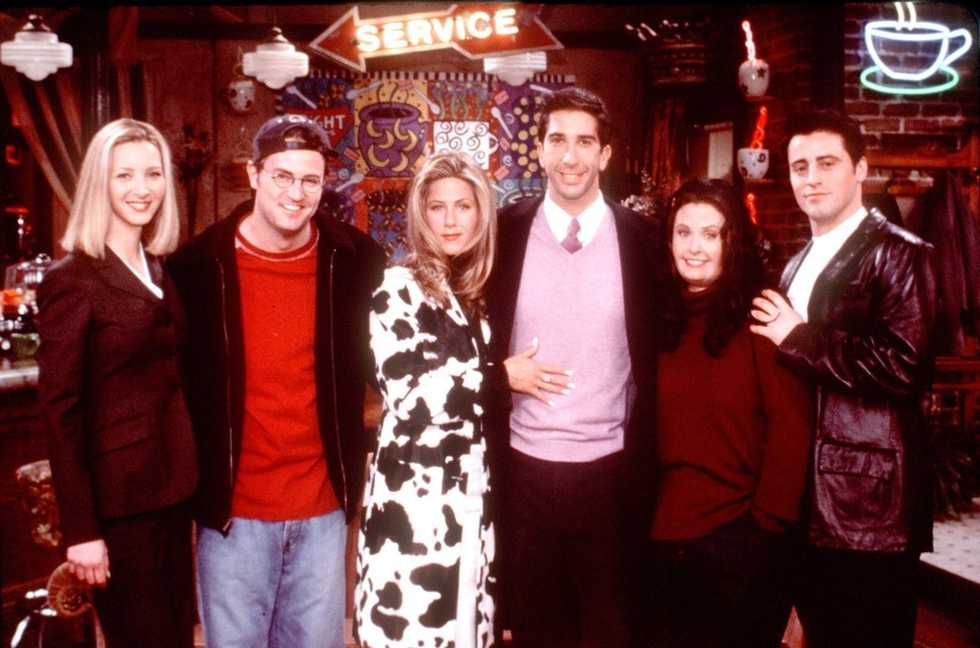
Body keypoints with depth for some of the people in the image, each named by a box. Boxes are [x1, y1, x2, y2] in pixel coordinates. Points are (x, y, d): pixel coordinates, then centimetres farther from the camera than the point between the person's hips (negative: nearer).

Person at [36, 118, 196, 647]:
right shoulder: (72, 279, -11)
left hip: (172, 485, 7)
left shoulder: (160, 271, 10)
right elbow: (60, 410, -13)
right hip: (117, 497, -7)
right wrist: (80, 528, -16)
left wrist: (187, 476, 6)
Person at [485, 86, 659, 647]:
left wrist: (646, 464, -1)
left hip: (611, 471, 0)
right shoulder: (506, 231, -1)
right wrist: (500, 372, -9)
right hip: (524, 469, 1)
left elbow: (658, 358, 3)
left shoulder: (641, 237, -2)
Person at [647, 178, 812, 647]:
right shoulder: (662, 316, 4)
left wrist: (769, 522, -14)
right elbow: (652, 424, 6)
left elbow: (791, 427, -12)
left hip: (741, 537, -5)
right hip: (666, 533, 5)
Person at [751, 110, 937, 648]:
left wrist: (800, 340, -16)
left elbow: (905, 365, -22)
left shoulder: (898, 255, -8)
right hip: (808, 499, 8)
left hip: (869, 503, -8)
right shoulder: (797, 266, 17)